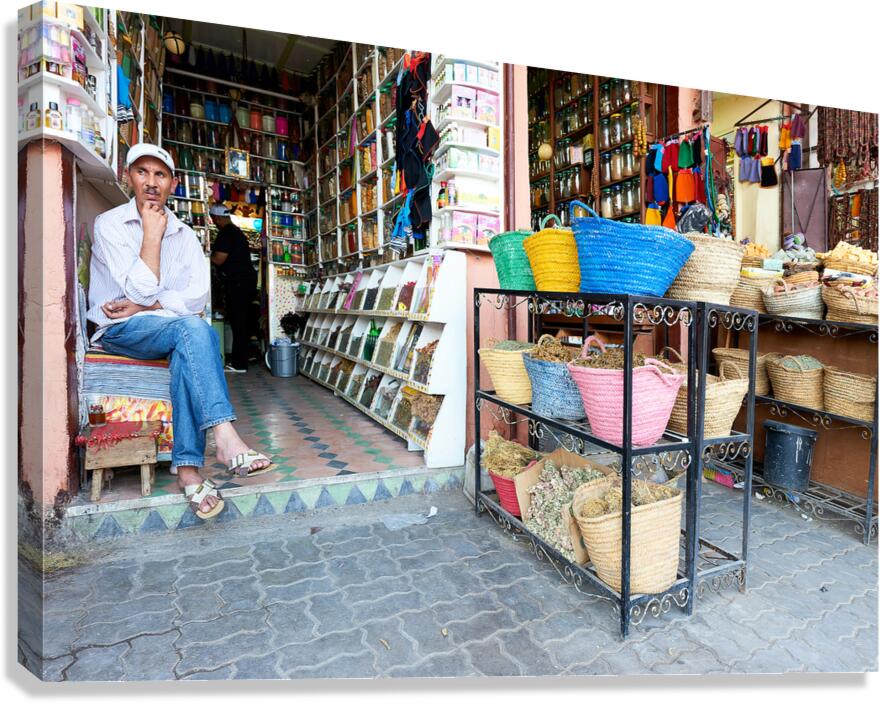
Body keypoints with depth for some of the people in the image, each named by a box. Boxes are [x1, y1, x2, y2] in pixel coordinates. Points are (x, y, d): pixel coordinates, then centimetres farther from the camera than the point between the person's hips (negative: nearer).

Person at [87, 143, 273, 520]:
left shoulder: (185, 235, 9)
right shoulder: (109, 224, -2)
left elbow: (198, 295, -4)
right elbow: (142, 290, -16)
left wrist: (144, 306, -14)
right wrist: (152, 234, -12)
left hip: (172, 329, 4)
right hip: (121, 330, -3)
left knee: (187, 352, -32)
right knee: (193, 328, -33)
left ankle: (188, 467, -34)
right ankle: (225, 437, -42)